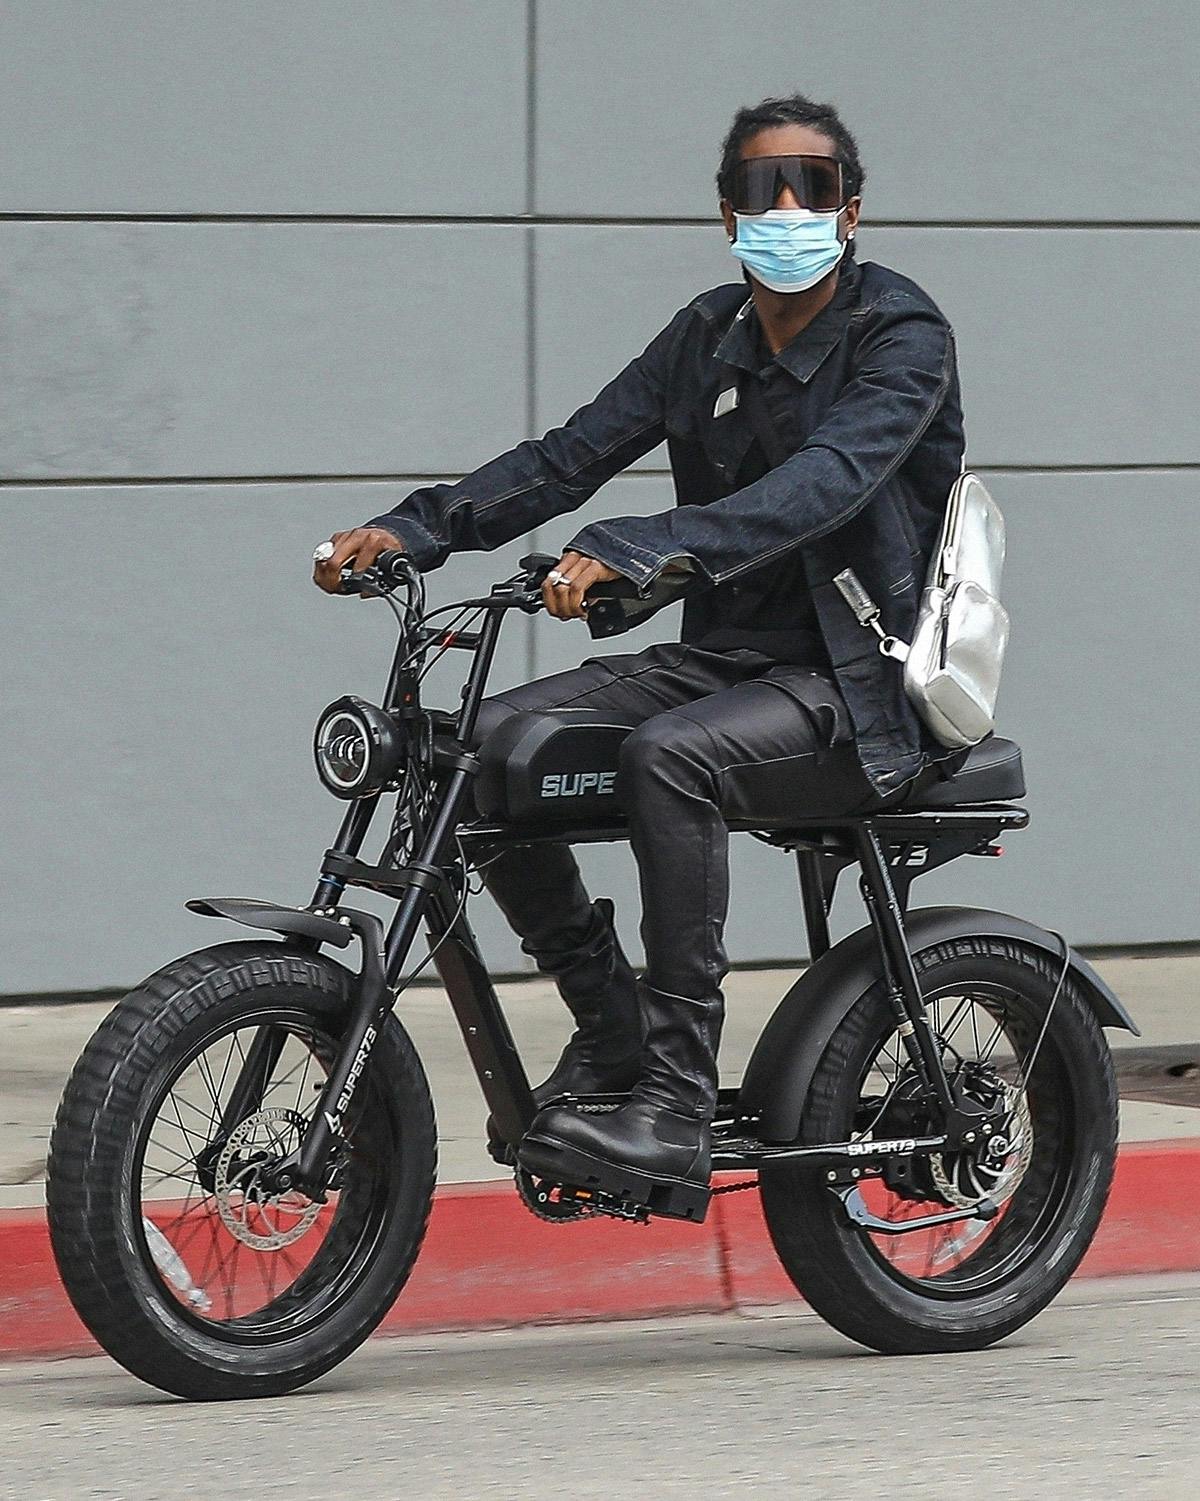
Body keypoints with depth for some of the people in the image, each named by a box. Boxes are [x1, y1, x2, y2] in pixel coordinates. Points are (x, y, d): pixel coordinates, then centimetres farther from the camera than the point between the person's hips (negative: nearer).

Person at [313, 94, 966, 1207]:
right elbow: (572, 456, 4)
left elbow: (823, 481, -28)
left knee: (668, 757, -35)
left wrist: (632, 551, -41)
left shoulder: (900, 337, -10)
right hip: (726, 655, 7)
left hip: (860, 686, -7)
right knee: (494, 744, -13)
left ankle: (677, 1101, -32)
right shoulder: (709, 336, 12)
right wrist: (414, 527, -12)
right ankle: (608, 1019, 1)